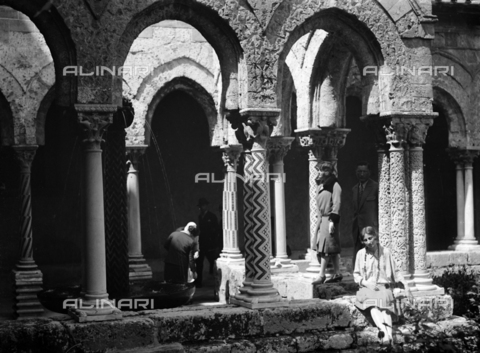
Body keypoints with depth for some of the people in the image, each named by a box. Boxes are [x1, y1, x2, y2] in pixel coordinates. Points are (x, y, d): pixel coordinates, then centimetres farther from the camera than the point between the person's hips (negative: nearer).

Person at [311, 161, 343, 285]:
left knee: (325, 247, -9)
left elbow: (336, 204, -13)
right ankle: (337, 273, 13)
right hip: (321, 218, 7)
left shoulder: (334, 185, -7)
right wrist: (319, 218, 16)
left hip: (329, 219, -7)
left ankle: (322, 274, -9)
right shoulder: (320, 185, 15)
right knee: (332, 249, 9)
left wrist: (332, 220, -18)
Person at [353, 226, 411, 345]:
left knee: (385, 303, -33)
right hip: (367, 287, 0)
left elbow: (395, 271, 15)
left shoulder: (385, 252, 8)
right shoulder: (361, 253, 9)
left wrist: (405, 284, 6)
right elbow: (356, 274, 12)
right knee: (372, 304, -35)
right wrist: (366, 283, -6)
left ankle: (388, 335, -51)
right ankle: (382, 328, -59)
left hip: (384, 286, 0)